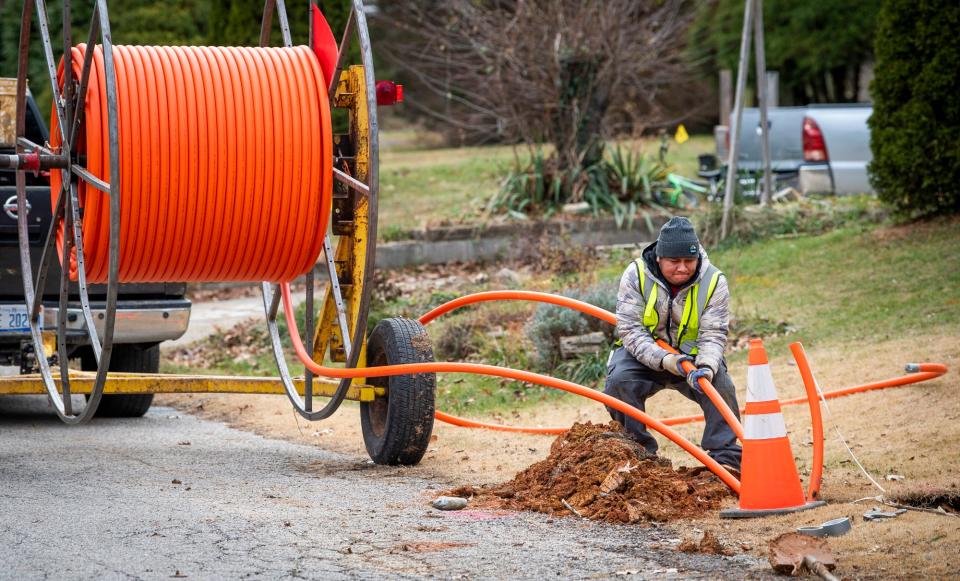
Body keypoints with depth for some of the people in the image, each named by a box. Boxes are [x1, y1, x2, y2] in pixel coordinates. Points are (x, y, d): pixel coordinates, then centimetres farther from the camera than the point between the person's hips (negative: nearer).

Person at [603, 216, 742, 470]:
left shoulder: (714, 282, -14)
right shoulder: (636, 275, -17)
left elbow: (713, 335, -15)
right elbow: (630, 328, -21)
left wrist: (706, 367, -38)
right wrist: (664, 360, -35)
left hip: (692, 354, 1)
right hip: (645, 353, 0)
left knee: (720, 383, -26)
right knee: (619, 380, -28)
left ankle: (727, 457, -14)